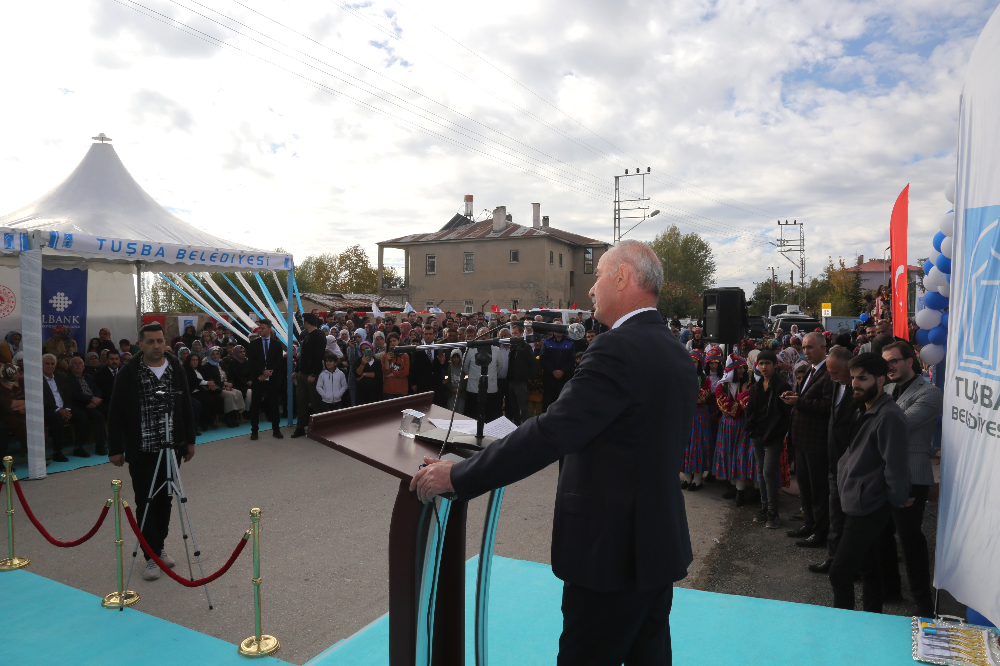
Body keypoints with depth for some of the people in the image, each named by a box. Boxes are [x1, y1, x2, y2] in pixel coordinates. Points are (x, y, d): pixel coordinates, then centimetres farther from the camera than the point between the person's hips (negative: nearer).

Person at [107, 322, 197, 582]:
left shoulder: (176, 369, 4)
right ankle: (152, 556, 10)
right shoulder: (129, 373, -8)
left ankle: (160, 545, 30)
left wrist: (189, 440, 11)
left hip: (172, 448, 4)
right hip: (141, 450, -4)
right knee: (146, 501, 0)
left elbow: (186, 407, 11)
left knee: (165, 498, 13)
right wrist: (115, 449, -6)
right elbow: (115, 413, -5)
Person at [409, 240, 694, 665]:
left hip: (613, 550, -9)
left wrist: (457, 476, -21)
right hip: (660, 546, 9)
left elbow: (551, 433, -27)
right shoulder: (676, 352, 8)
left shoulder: (617, 348, -22)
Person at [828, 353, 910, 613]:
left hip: (867, 508, -10)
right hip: (857, 503, 10)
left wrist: (897, 497, -10)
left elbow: (896, 462, -21)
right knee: (868, 568, 20)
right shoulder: (867, 411, 10)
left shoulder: (889, 416, -21)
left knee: (840, 572, -6)